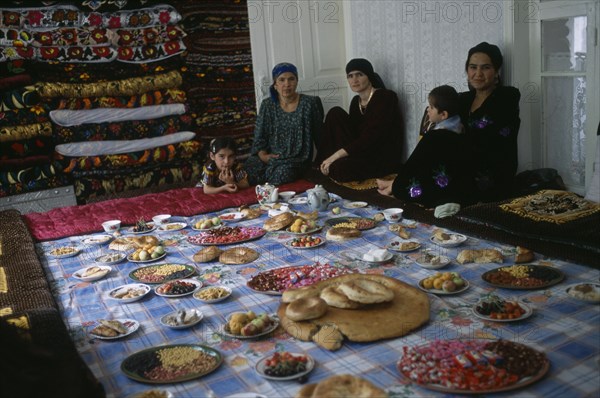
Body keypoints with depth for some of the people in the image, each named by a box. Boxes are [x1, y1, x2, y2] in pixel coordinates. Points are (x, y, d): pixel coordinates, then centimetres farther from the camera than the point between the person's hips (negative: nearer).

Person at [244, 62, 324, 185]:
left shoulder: (309, 103, 2)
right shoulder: (267, 105, 9)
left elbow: (319, 135, 2)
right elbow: (259, 138, 10)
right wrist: (263, 155, -10)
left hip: (296, 159, -2)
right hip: (269, 156, 2)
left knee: (282, 173, -36)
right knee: (247, 169, -27)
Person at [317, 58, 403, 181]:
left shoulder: (385, 97, -14)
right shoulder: (356, 102, 9)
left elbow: (370, 138, -22)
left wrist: (335, 156, -23)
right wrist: (330, 158, -7)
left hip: (385, 157, -7)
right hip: (361, 151, 7)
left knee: (339, 168, -32)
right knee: (335, 113, -6)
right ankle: (325, 164, 1)